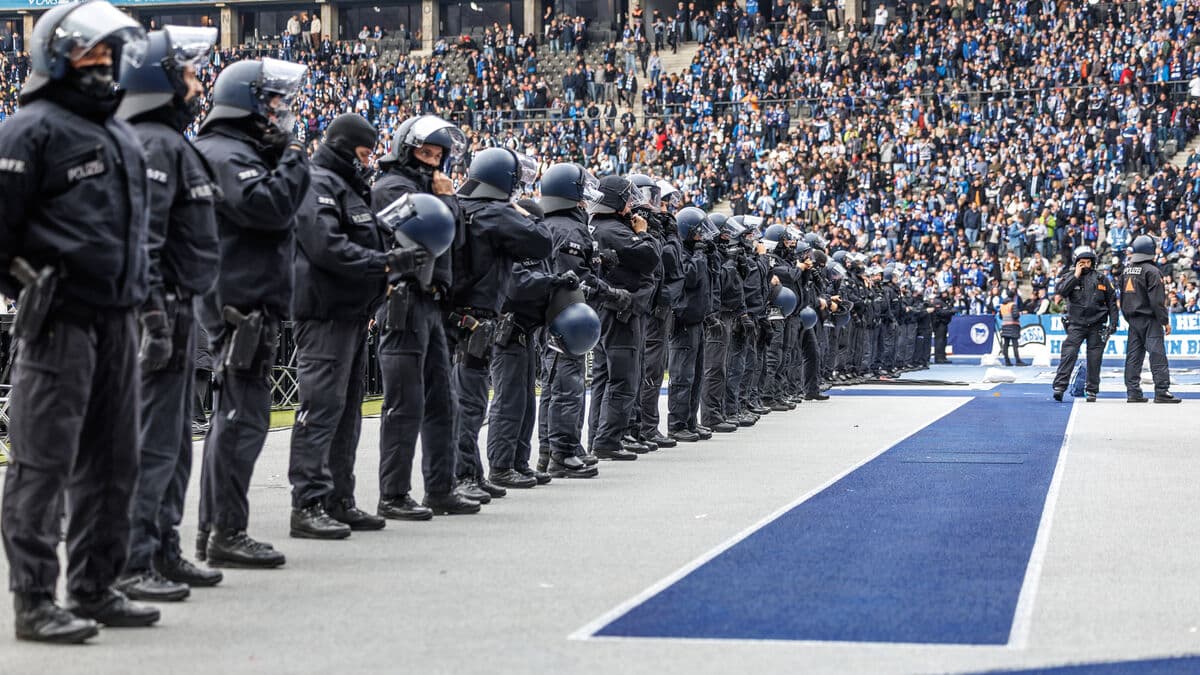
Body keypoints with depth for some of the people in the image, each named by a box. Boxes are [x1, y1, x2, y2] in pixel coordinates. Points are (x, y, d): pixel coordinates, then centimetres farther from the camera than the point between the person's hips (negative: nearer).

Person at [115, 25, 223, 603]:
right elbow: (139, 237, -24)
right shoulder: (153, 145, -14)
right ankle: (129, 562, -8)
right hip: (161, 312, -11)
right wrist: (153, 316, -28)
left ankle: (164, 551, 24)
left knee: (173, 441, 16)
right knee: (153, 441, -10)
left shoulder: (172, 143, 19)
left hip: (176, 313, 11)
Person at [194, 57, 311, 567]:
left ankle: (213, 529, 20)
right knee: (243, 417, -10)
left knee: (234, 416, 14)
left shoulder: (241, 153, 22)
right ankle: (227, 534, -9)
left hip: (249, 303, 11)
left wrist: (282, 161, 11)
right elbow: (265, 205, -26)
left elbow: (274, 217, 24)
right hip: (241, 303, -11)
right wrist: (293, 162, -12)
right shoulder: (224, 155, -12)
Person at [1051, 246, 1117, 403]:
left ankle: (1092, 390, 10)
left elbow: (1111, 301, 11)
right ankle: (1059, 387, -15)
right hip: (1076, 324, -1)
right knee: (1069, 354, -13)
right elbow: (1061, 291, -13)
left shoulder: (1101, 278, 8)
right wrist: (1076, 276, -11)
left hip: (1096, 325, 1)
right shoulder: (1069, 276, 7)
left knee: (1094, 358, 3)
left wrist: (1113, 323, 5)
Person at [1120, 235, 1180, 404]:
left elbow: (1122, 297, 17)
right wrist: (1165, 321, -10)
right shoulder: (1151, 271, -13)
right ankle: (1162, 391, -10)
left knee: (1133, 355, 7)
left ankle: (1133, 391, 6)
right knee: (1157, 354, -7)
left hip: (1132, 319, 7)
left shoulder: (1126, 270, 11)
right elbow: (1157, 299, -16)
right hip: (1149, 319, -7)